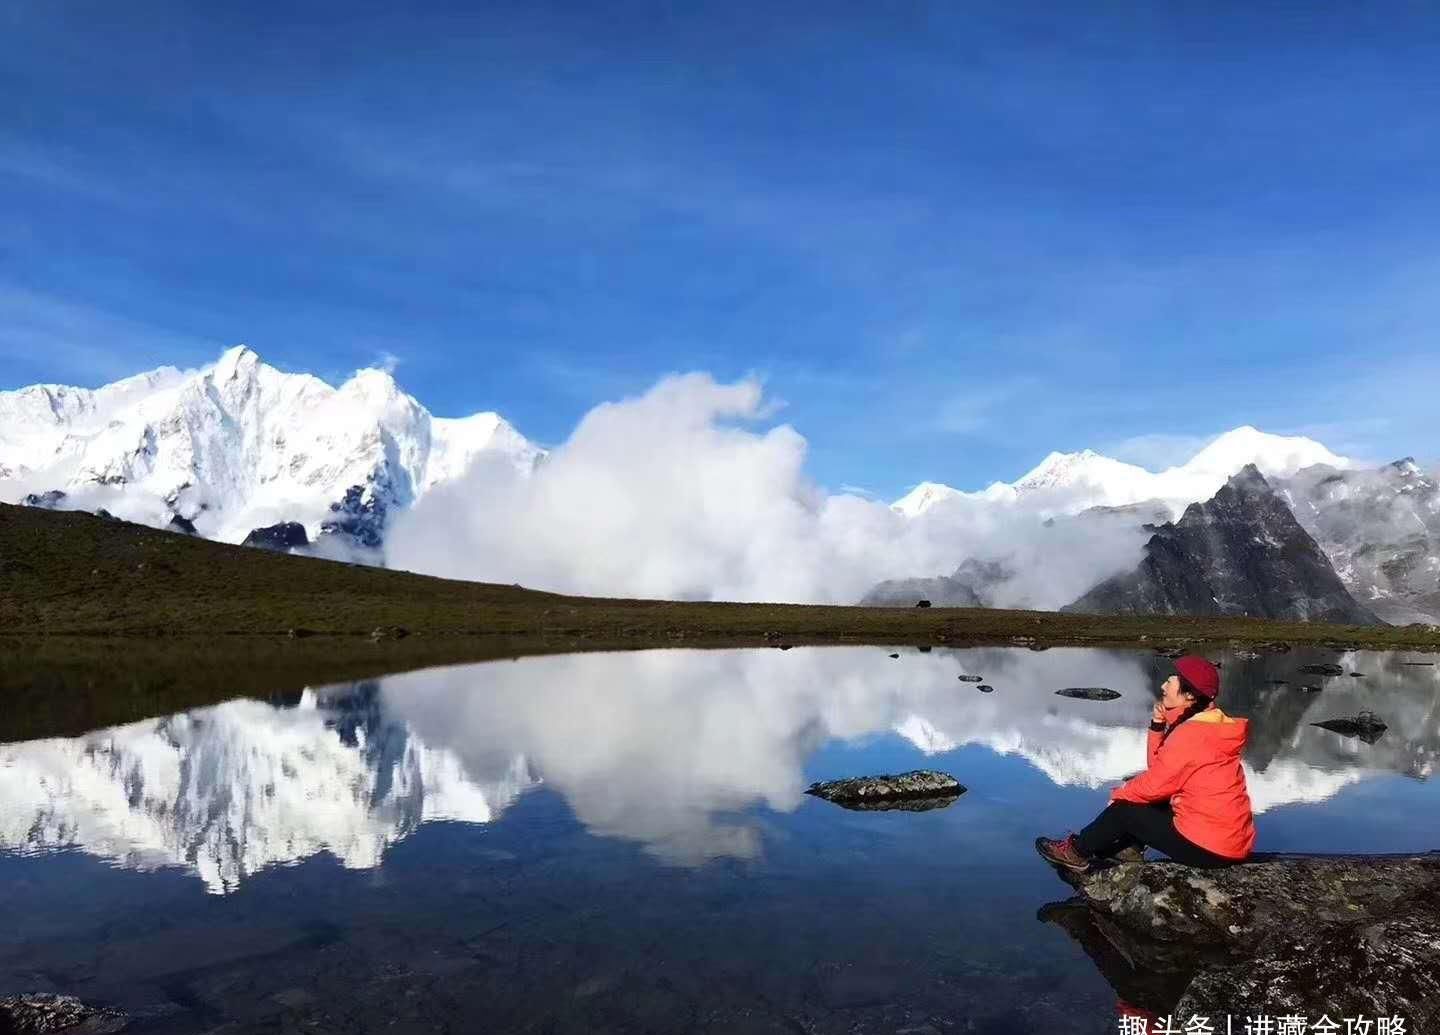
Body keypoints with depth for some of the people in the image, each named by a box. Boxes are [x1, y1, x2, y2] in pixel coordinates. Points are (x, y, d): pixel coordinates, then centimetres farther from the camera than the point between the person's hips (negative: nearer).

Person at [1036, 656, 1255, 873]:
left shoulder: (1191, 733, -21)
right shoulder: (1209, 724, 9)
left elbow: (1155, 784, -15)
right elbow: (1158, 769, 10)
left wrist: (1119, 794, 3)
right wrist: (1158, 725, -1)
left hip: (1208, 847, -9)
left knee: (1124, 809, 3)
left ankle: (1078, 851, 20)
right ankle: (1128, 847, 23)